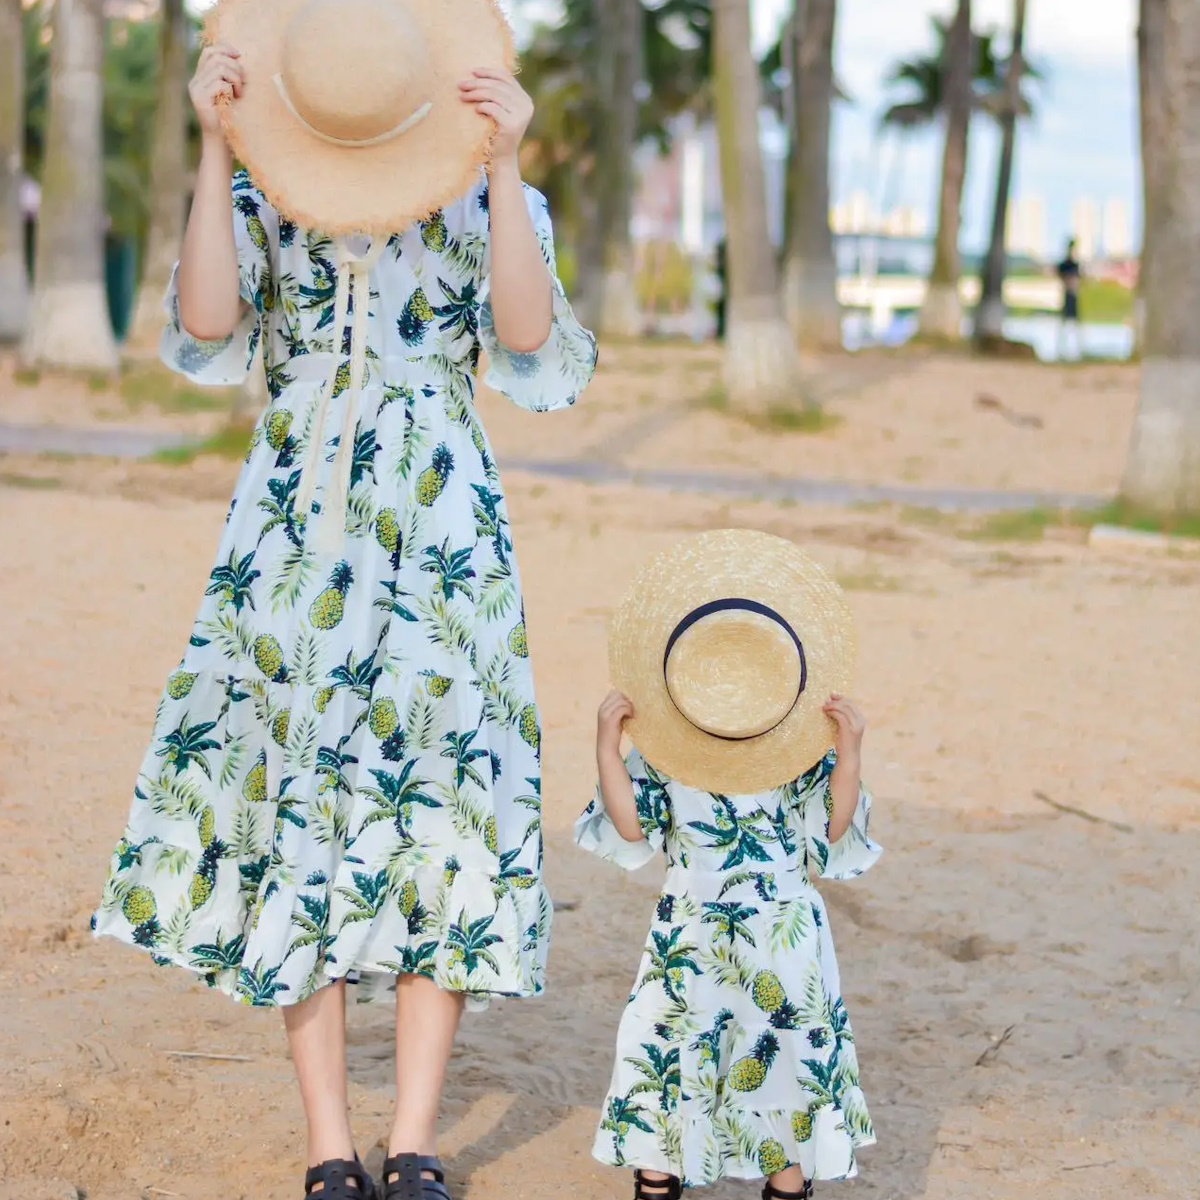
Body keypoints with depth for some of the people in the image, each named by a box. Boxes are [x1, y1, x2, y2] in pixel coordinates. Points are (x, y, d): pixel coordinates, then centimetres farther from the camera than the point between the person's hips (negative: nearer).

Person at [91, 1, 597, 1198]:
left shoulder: (492, 206, 2)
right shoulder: (255, 200, 4)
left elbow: (536, 365, -16)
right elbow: (204, 341, -14)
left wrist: (497, 167, -21)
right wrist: (216, 153, -19)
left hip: (443, 546, -1)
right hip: (292, 545, 1)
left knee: (439, 817, -3)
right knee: (293, 815, 0)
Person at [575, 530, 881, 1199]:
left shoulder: (806, 749, -3)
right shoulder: (659, 749, -2)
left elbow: (835, 828, -6)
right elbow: (632, 825, -5)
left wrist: (849, 752, -16)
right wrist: (607, 746, -10)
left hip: (782, 931, 0)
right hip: (690, 932, 0)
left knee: (791, 1042, 2)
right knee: (664, 1039, 0)